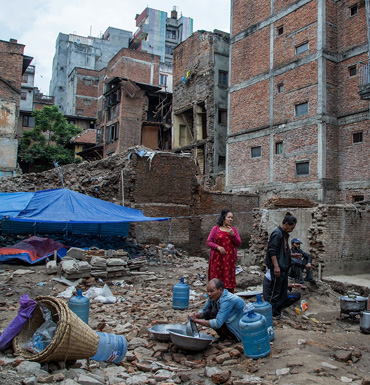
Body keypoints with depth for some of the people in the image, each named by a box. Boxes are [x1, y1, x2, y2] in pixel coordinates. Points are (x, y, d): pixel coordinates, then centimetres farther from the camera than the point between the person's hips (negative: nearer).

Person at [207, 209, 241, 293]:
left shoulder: (234, 229, 12)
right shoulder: (216, 229, 4)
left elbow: (239, 243, 6)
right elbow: (208, 242, 2)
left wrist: (233, 234, -9)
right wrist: (218, 247, -14)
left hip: (229, 259, 2)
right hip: (217, 258, -2)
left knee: (229, 280, 1)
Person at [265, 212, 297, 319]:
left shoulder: (285, 234, 14)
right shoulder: (277, 233, -15)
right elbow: (272, 251, -21)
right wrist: (276, 266, -24)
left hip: (284, 267, 10)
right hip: (278, 268, -10)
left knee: (283, 291, 15)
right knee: (276, 291, -2)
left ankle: (279, 311, 26)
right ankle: (273, 313, 8)